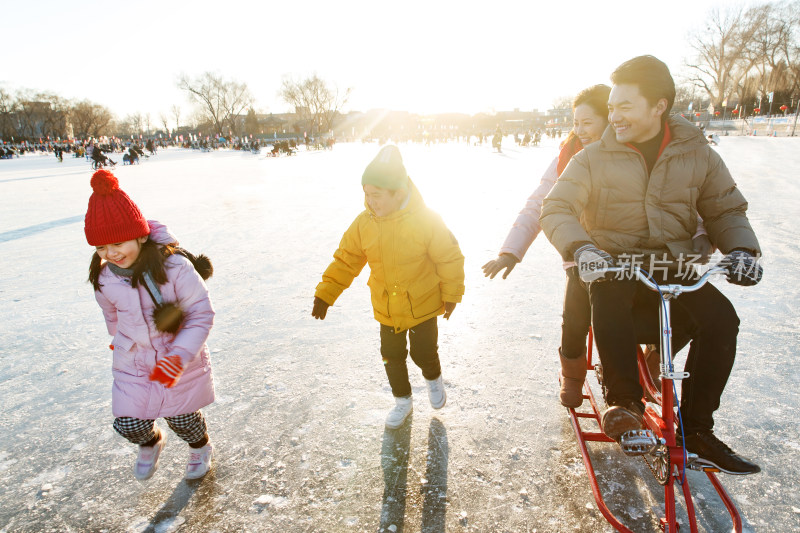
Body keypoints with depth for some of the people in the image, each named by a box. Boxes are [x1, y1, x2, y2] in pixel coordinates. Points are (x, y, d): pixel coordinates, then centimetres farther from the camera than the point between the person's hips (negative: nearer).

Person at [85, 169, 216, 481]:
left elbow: (202, 314, -21)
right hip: (132, 366, 4)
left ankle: (200, 448, 49)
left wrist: (179, 355, -29)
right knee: (130, 426, 4)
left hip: (180, 365, -3)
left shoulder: (174, 267, -26)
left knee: (182, 419, 14)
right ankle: (150, 443, 43)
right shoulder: (104, 278, -9)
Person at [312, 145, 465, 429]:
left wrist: (451, 295, -5)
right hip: (386, 309, 4)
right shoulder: (363, 223, -11)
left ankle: (433, 379, 43)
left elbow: (450, 259, -11)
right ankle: (402, 400, 39)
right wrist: (325, 294, -2)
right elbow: (345, 261, -1)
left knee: (423, 353, 6)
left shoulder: (425, 220, -21)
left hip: (423, 306, -3)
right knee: (392, 357, 13)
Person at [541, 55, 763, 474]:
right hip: (615, 265, -2)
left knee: (721, 317, -24)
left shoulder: (697, 154, 6)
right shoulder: (594, 158, -1)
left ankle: (695, 429, -8)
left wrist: (741, 249, -9)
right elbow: (556, 209, -10)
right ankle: (623, 400, -19)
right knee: (608, 299, -37)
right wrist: (581, 248, -29)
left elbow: (726, 209, 12)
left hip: (675, 268, 3)